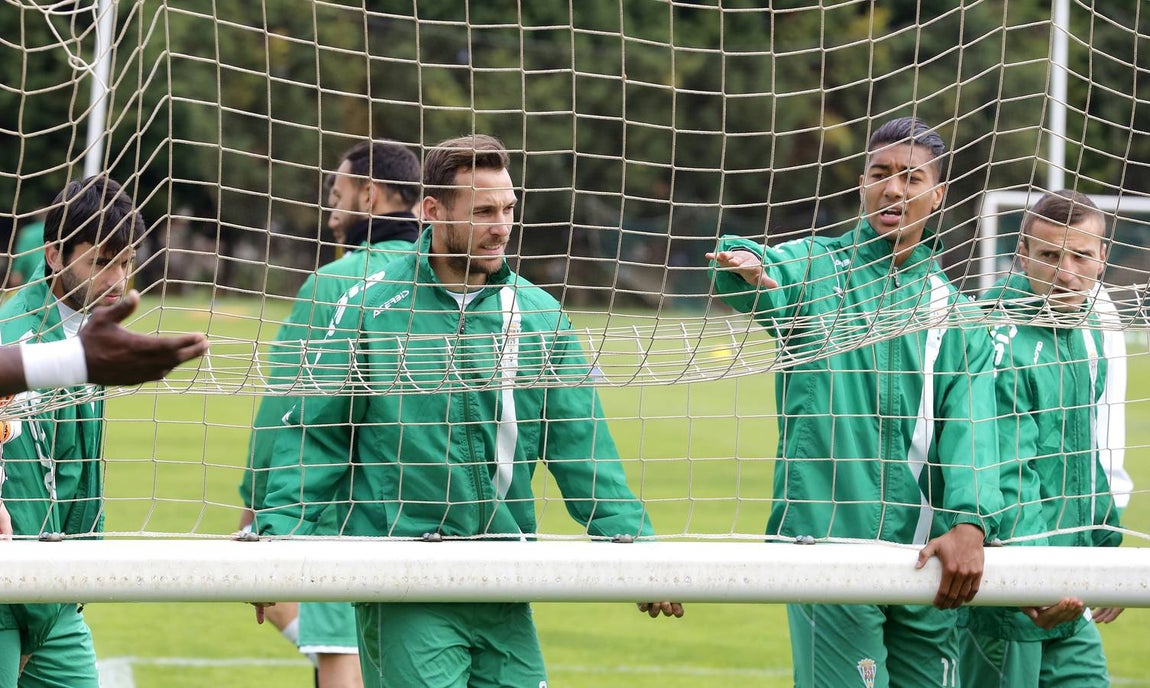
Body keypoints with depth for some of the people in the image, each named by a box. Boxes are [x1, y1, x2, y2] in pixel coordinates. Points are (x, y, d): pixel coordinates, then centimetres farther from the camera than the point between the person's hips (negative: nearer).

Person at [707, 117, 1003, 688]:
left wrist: (970, 523, -19)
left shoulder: (954, 314, 12)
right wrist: (746, 265, -42)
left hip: (925, 560, 4)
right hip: (826, 546, -3)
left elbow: (970, 428, -1)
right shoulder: (813, 267, 7)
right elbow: (770, 278, -17)